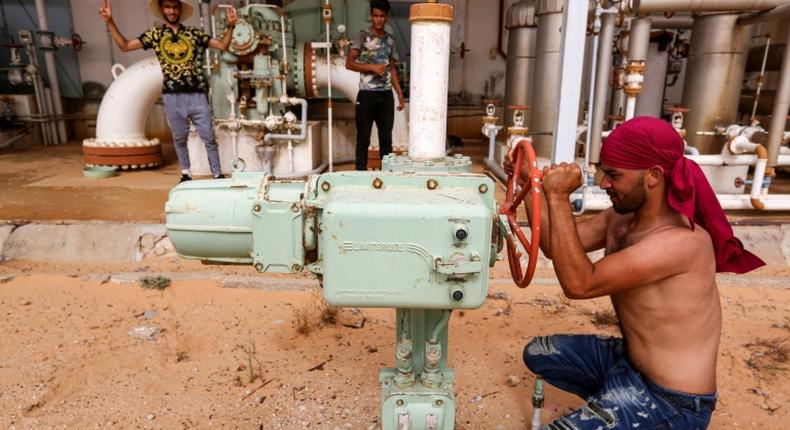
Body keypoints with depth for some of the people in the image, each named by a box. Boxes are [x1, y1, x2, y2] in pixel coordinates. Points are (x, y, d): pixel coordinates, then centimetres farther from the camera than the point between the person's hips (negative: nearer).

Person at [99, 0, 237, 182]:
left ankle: (218, 175, 8)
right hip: (172, 95, 1)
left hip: (197, 93, 0)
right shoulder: (155, 33, 9)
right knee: (179, 137, 10)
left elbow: (223, 45, 6)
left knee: (209, 137, 0)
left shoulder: (194, 32, 10)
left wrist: (230, 26, -8)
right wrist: (110, 21, -2)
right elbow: (125, 46, 6)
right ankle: (185, 174, 24)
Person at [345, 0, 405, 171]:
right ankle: (361, 172, 5)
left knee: (386, 137, 7)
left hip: (386, 95, 4)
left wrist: (400, 93, 8)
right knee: (363, 138, -1)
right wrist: (372, 67, -16)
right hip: (367, 94, -4)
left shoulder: (390, 40, 14)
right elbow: (349, 63, -7)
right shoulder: (363, 36, 0)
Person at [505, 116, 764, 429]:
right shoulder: (620, 217, -4)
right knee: (538, 353, 15)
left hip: (670, 401, -8)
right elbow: (555, 246, 4)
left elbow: (579, 284, -35)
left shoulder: (680, 241, -30)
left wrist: (559, 197, -32)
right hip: (627, 360, 8)